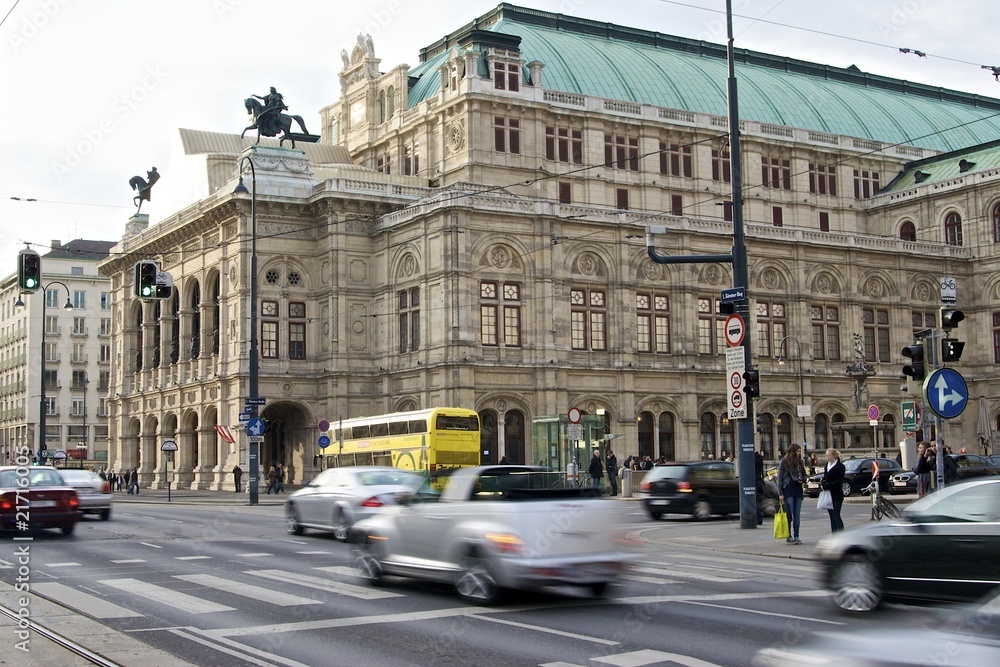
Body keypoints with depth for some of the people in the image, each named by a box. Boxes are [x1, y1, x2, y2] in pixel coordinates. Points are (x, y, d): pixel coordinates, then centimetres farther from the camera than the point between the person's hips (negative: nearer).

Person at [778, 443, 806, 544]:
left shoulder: (800, 462, 10)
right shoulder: (784, 461, -4)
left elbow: (804, 475, 21)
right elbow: (780, 478, -6)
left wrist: (802, 479, -4)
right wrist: (780, 493, -11)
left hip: (798, 490, 5)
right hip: (788, 490, -5)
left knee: (797, 515, 5)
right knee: (789, 514, -6)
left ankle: (796, 536, 10)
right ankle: (789, 536, 0)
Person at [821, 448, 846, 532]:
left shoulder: (840, 467, -10)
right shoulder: (827, 465, 13)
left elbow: (838, 481, -15)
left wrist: (826, 486, -17)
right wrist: (822, 484, -1)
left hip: (836, 495, -7)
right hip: (828, 494, 7)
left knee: (836, 516, -10)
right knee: (832, 516, 9)